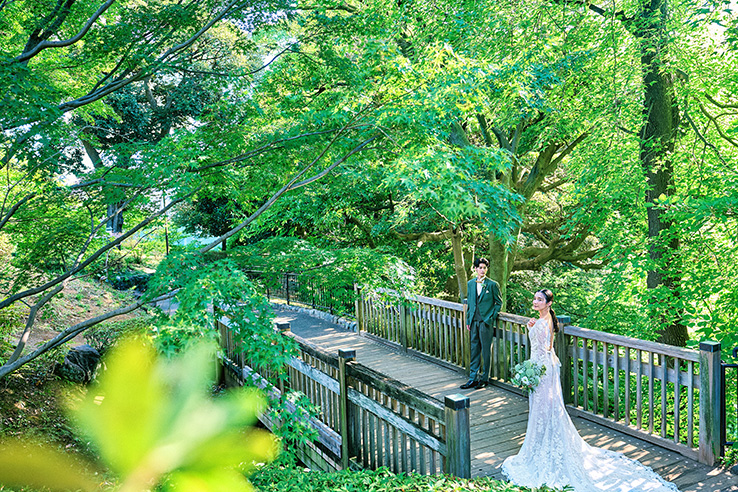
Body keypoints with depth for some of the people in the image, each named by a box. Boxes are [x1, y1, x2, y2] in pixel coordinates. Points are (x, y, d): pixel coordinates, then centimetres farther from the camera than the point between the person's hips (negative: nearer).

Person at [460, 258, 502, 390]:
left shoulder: (492, 285, -4)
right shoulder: (470, 284, 9)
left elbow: (499, 302, 2)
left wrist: (492, 317, -6)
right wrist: (468, 320, 11)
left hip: (486, 321, -4)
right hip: (474, 321, 5)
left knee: (485, 350, 2)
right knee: (474, 349, 9)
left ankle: (484, 378, 13)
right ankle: (473, 378, 16)